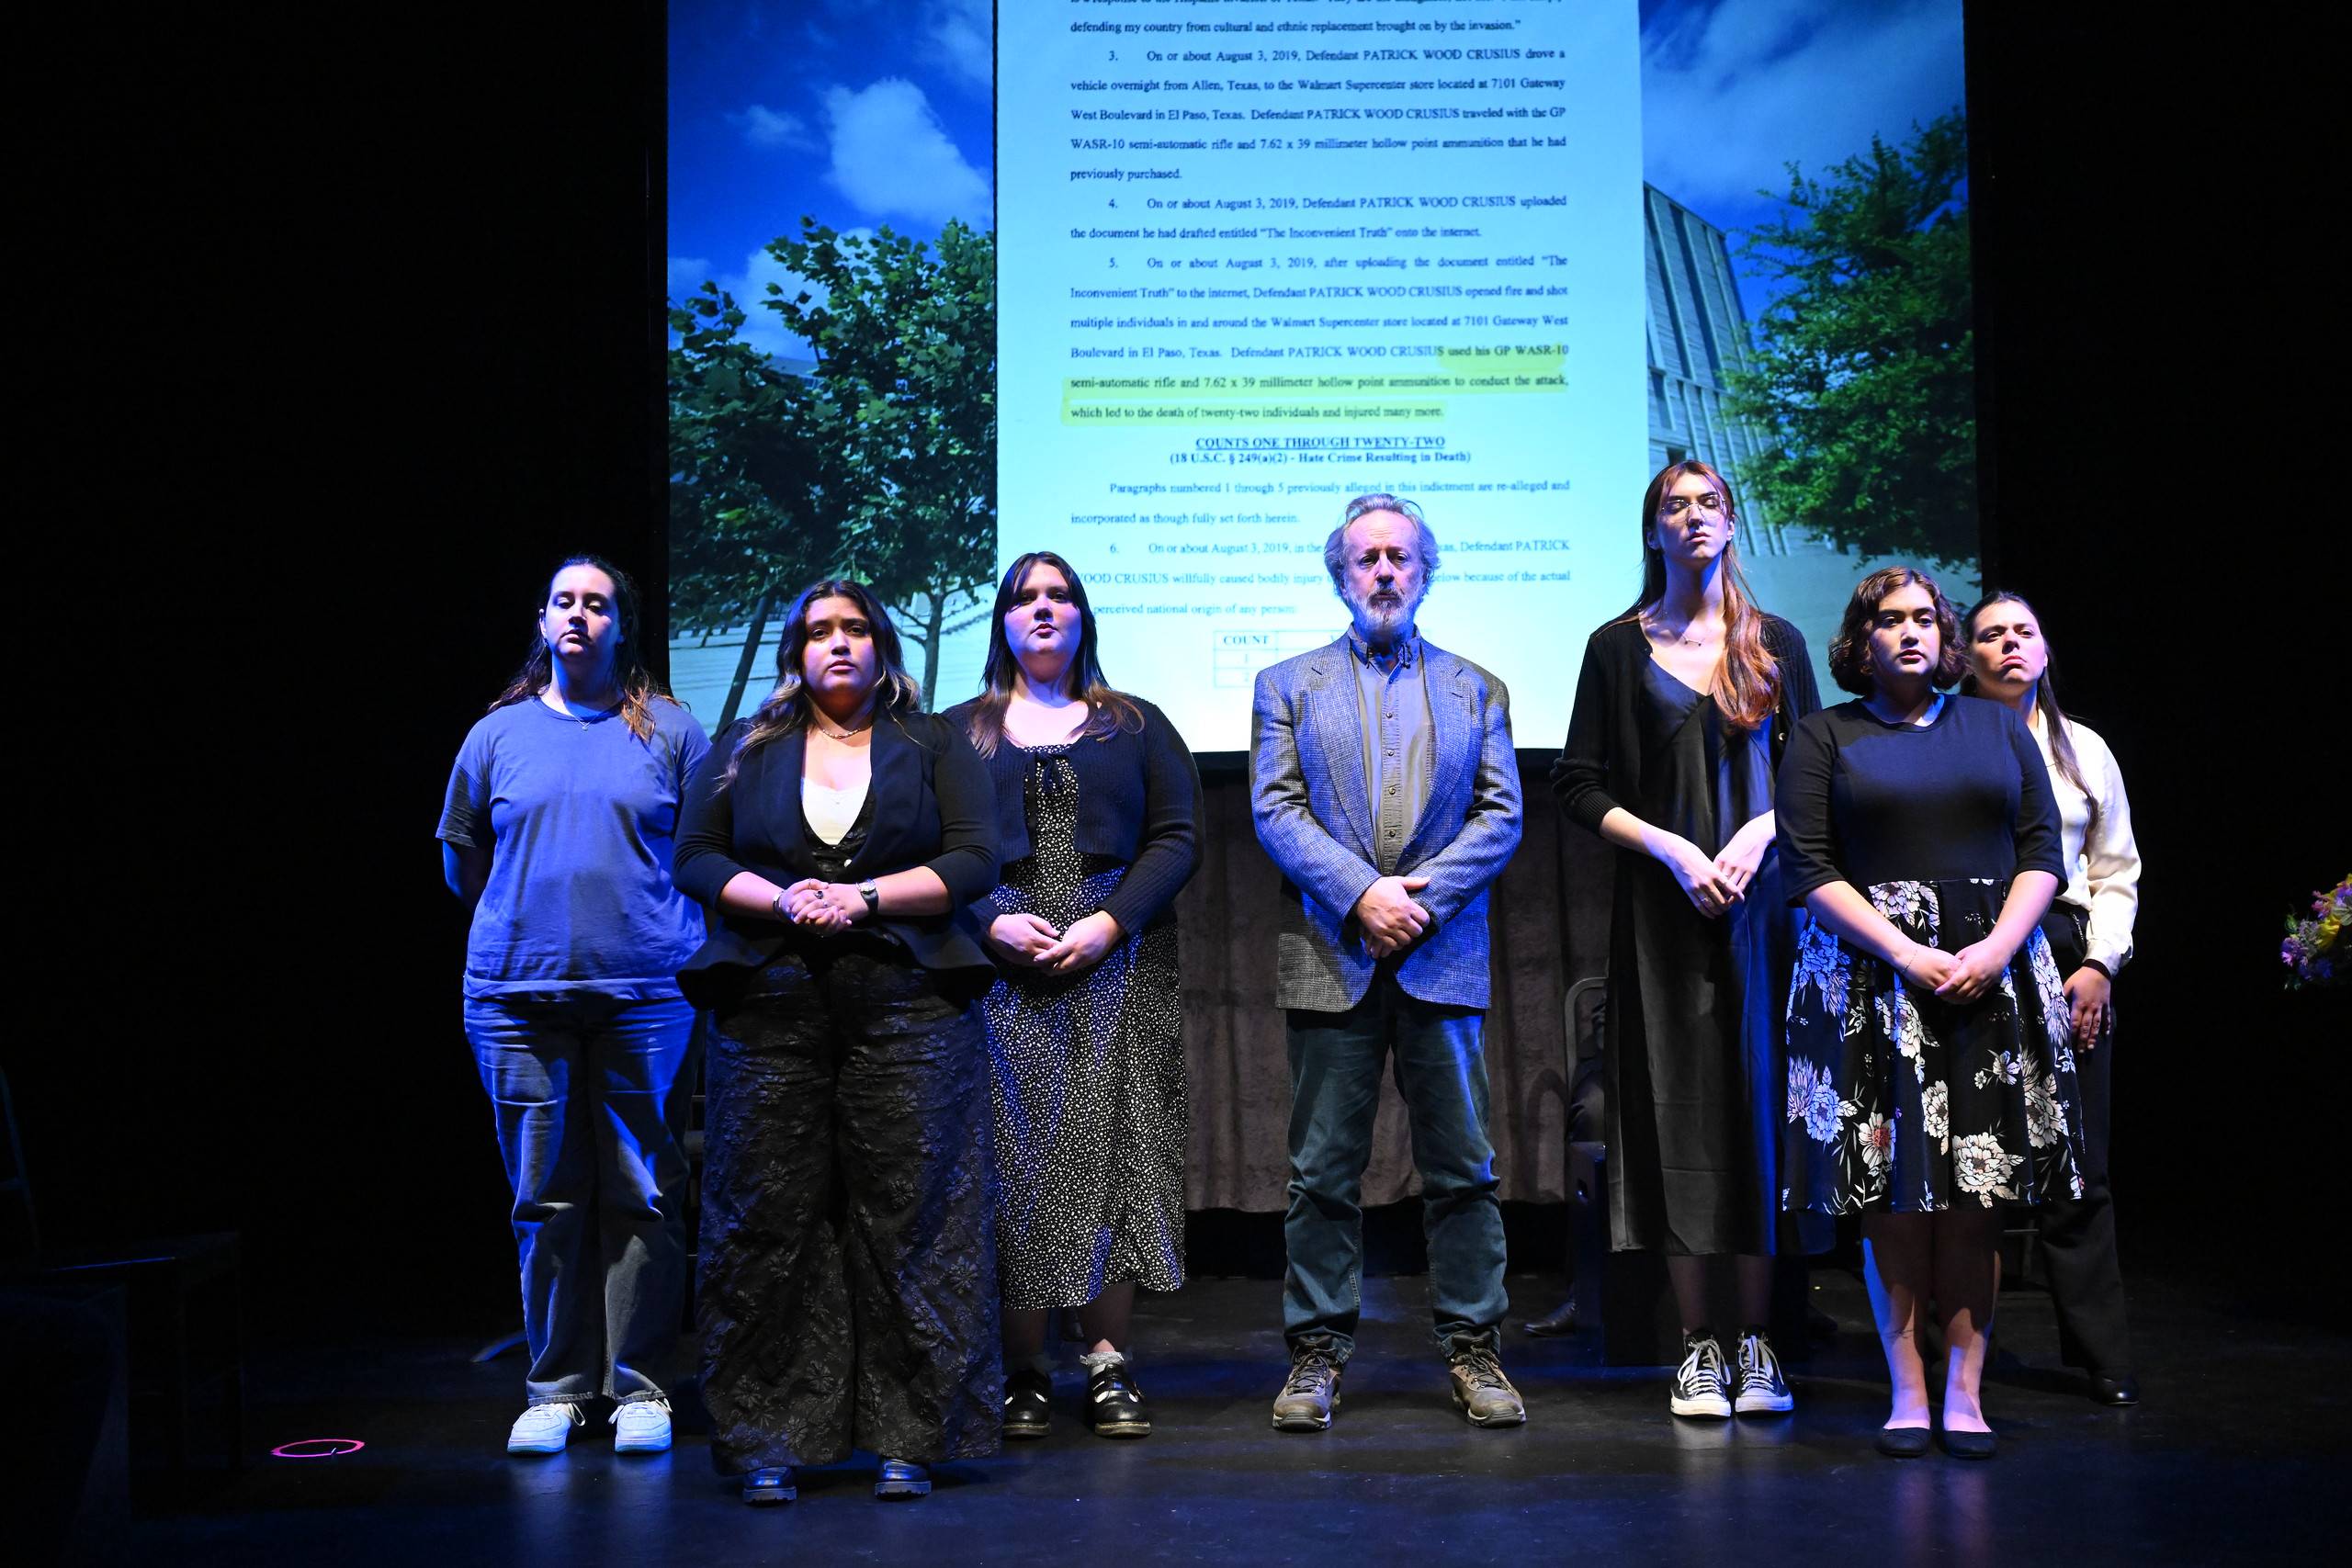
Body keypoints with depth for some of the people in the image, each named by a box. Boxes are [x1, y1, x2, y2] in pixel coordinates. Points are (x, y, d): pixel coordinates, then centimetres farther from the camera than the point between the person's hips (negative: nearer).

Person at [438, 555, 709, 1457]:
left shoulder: (669, 732, 7)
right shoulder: (498, 734, 11)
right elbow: (462, 859, 20)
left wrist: (647, 927, 5)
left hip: (646, 998, -1)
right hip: (518, 998, 1)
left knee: (642, 1196, 0)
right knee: (545, 1199, 4)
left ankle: (639, 1384, 10)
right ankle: (556, 1386, 14)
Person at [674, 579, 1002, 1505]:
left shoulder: (934, 744, 13)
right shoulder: (744, 748, 17)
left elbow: (975, 861, 2)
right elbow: (696, 858, 9)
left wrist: (863, 897, -10)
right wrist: (783, 902, -9)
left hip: (907, 1008, -1)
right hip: (770, 1006, 1)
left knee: (907, 1220, -3)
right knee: (767, 1221, -2)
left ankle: (909, 1439, 3)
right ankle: (766, 1441, 5)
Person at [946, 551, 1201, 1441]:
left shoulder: (1136, 725, 15)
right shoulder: (961, 732, 13)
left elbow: (1176, 838, 6)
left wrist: (1111, 922, -9)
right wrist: (994, 924, -11)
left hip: (1117, 965, 1)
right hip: (1004, 966, 0)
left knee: (1112, 1150, -5)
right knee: (1017, 1157, -4)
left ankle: (1107, 1363, 0)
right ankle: (1024, 1370, 2)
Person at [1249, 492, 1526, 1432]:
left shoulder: (1475, 689, 15)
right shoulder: (1287, 685, 11)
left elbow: (1501, 815, 4)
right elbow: (1275, 811, 0)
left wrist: (1423, 897, -10)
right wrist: (1362, 895, -13)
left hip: (1442, 956, 1)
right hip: (1330, 957, -1)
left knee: (1461, 1168, 3)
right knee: (1323, 1171, 2)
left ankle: (1472, 1350, 12)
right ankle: (1317, 1351, 10)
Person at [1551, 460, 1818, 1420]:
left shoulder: (1776, 645, 10)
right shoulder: (1617, 648, 5)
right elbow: (1579, 787, 3)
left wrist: (1758, 833, -10)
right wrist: (1672, 848, -10)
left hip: (1760, 903, 1)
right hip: (1661, 909, -1)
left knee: (1758, 1099, -1)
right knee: (1676, 1108, -2)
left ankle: (1758, 1345, 6)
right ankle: (1697, 1348, 5)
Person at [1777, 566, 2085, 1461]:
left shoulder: (1996, 727, 16)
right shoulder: (1824, 738, 8)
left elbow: (2042, 849, 10)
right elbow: (1807, 866, -2)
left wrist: (1996, 949, -7)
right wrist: (1908, 954, -12)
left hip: (1992, 973, 2)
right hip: (1872, 975, -2)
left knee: (1977, 1193, -2)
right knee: (1892, 1191, -3)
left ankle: (1965, 1391, 2)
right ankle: (1907, 1392, 3)